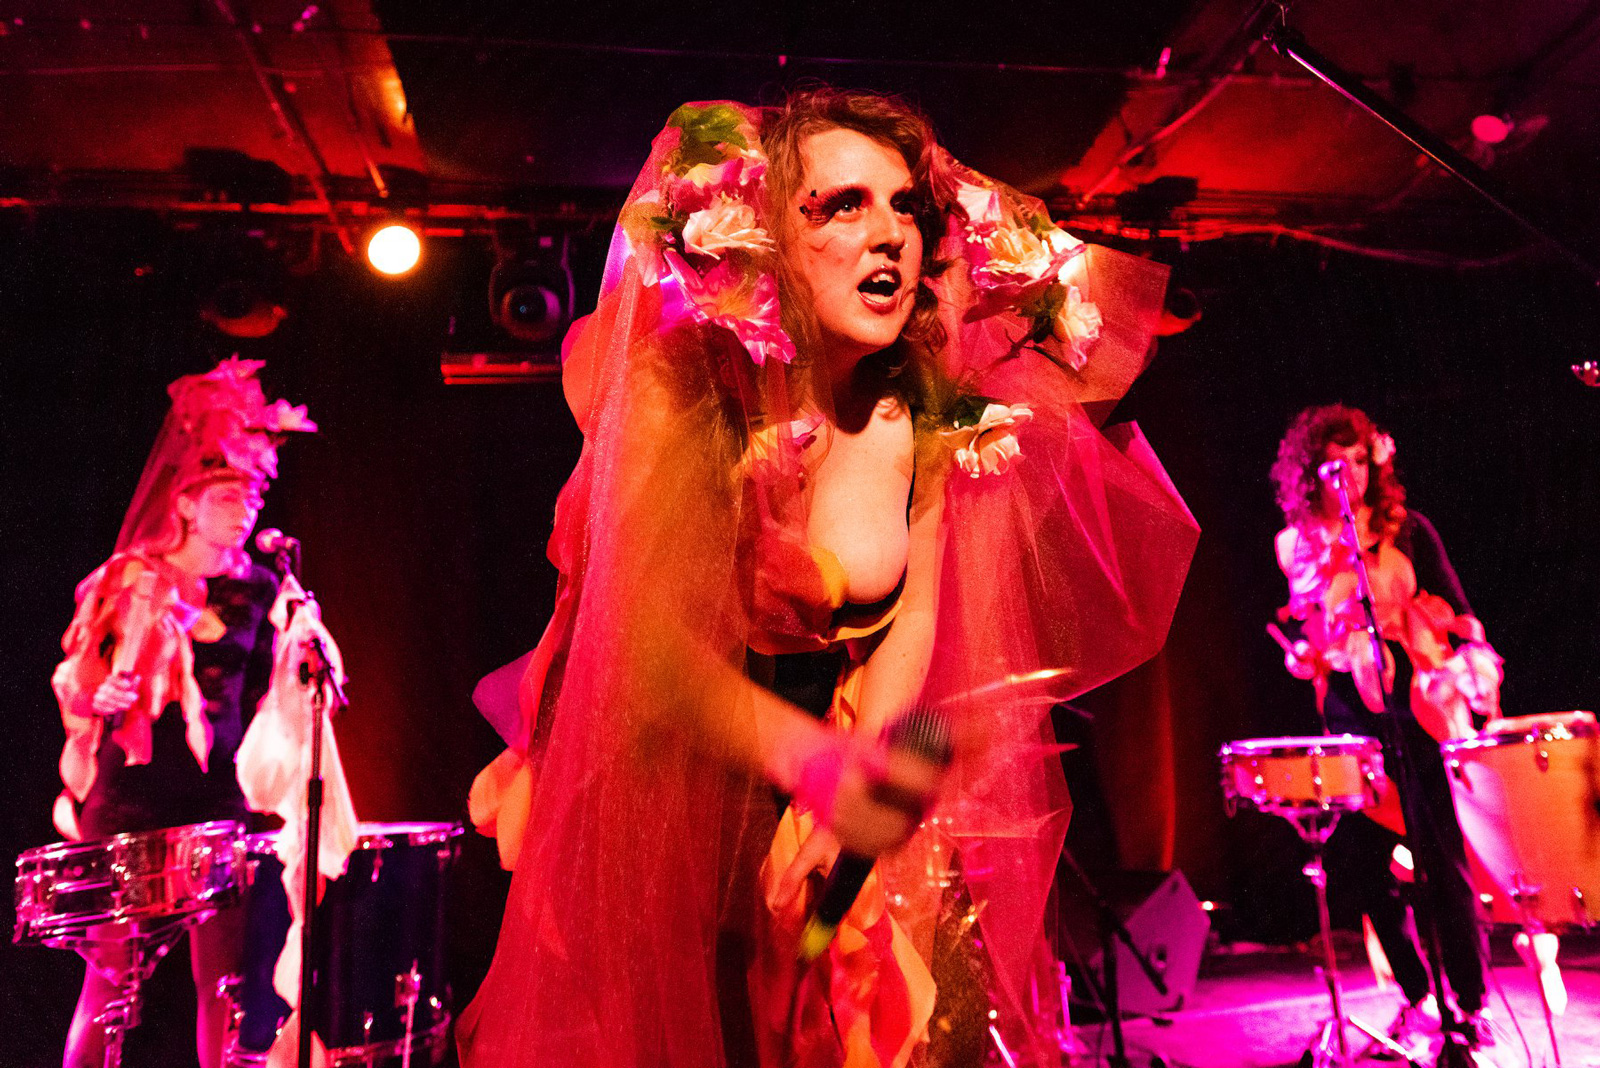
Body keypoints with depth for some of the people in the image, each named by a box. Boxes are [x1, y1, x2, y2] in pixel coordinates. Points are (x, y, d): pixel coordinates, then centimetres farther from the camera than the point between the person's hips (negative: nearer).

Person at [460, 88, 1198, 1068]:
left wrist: (835, 796, -20)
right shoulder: (684, 386, -19)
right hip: (669, 812, -3)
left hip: (834, 807, 3)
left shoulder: (923, 418, -7)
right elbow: (646, 637, -30)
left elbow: (917, 620, -6)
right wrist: (810, 756, -46)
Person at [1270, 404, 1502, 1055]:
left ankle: (1472, 1003, 15)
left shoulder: (1407, 531, 2)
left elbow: (1456, 612, 1)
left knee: (1442, 861, -2)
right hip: (1349, 716, 2)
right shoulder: (1296, 547, 7)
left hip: (1421, 707, -2)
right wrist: (1304, 653, -6)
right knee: (1360, 861, 2)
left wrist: (1474, 664, -16)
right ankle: (1417, 997, 20)